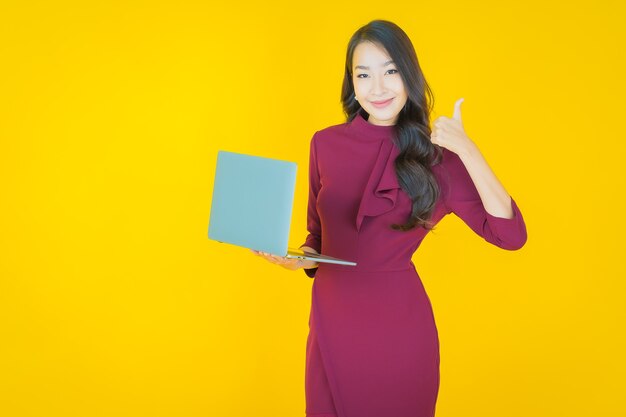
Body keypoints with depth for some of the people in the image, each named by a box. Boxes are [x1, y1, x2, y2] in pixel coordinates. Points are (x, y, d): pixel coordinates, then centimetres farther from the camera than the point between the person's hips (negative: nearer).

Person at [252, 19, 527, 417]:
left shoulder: (435, 157, -7)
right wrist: (300, 259, -10)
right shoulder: (326, 144, 0)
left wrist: (466, 151, -18)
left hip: (399, 324, -2)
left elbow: (511, 234, -15)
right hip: (331, 320, 2)